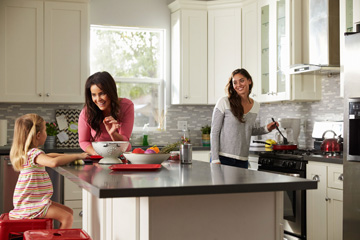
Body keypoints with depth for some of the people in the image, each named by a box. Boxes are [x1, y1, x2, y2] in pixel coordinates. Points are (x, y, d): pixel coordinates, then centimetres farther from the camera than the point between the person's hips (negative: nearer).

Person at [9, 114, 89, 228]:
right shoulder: (33, 153, -21)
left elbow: (48, 156, 31)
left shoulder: (28, 152, 14)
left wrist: (69, 156, 19)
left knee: (69, 211, 12)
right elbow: (53, 162, -40)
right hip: (30, 205, -10)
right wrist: (77, 156, -31)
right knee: (67, 218, -18)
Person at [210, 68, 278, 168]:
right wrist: (215, 159, -13)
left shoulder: (255, 106, 8)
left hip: (242, 160, 4)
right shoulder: (224, 102, -8)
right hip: (223, 157, -4)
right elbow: (214, 132, -7)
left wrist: (266, 129, 8)